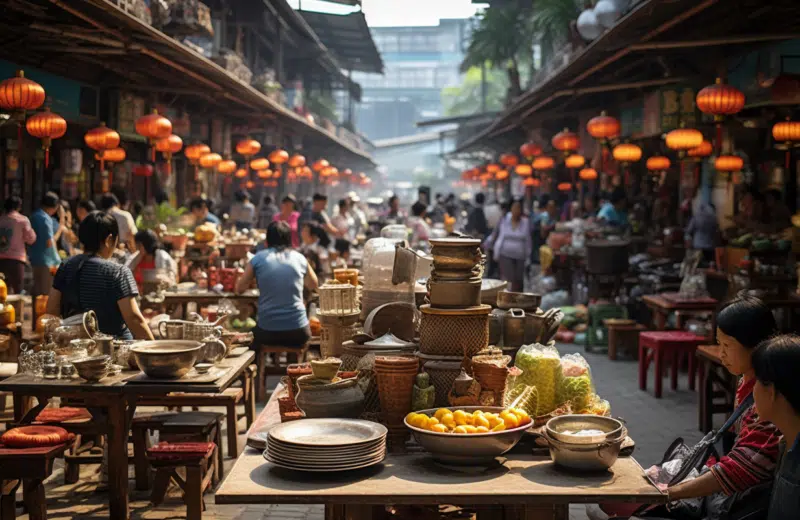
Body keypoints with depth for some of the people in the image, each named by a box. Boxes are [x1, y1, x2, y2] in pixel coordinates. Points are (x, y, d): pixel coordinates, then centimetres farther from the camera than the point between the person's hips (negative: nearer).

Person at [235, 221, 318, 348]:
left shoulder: (258, 259, -2)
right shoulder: (299, 258, 2)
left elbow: (239, 289, 8)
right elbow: (313, 285, 20)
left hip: (267, 331, -1)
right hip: (298, 332, 1)